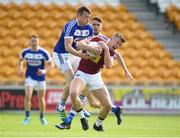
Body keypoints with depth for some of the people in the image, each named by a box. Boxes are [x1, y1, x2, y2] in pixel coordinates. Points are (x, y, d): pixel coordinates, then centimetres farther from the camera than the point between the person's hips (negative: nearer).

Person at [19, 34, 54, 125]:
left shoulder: (43, 53, -13)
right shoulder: (25, 52, -7)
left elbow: (51, 64, -5)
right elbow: (21, 60, 14)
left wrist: (44, 71, -22)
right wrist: (20, 69, -2)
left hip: (40, 78, 0)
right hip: (30, 77, 0)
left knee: (41, 98, 9)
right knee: (27, 96, -17)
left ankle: (42, 117, 28)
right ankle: (27, 117, -6)